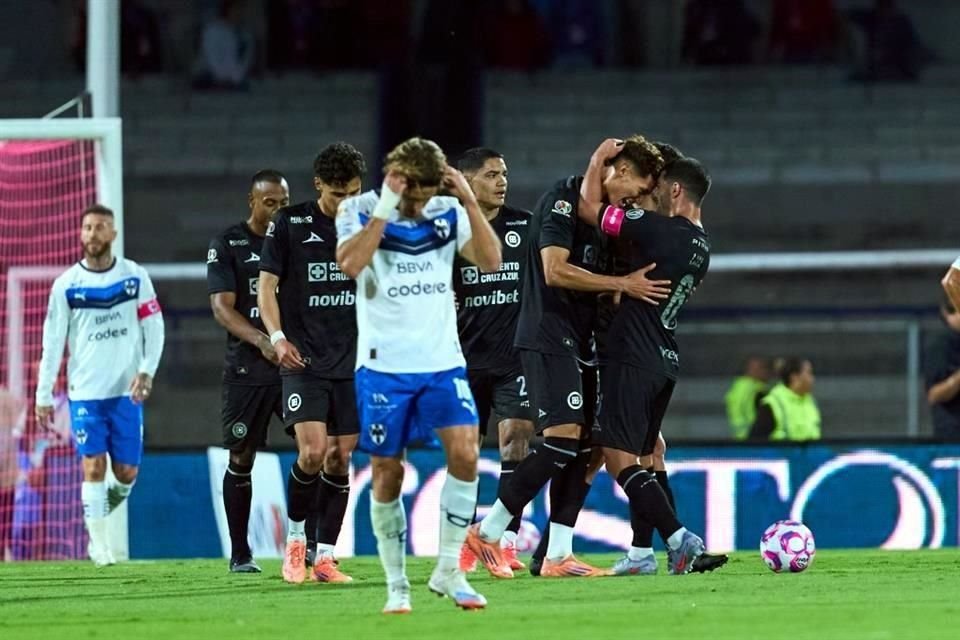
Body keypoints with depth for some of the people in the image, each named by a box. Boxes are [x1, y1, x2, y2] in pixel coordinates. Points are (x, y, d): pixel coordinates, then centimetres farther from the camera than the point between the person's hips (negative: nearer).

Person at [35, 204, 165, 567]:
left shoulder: (135, 276, 1)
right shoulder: (66, 285, -1)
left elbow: (154, 328, 4)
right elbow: (52, 341, 1)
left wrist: (146, 372, -10)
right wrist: (43, 395, 0)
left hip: (126, 390, 1)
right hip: (85, 391, -1)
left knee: (127, 472, 1)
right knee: (94, 466, -8)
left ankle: (105, 506, 32)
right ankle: (98, 544, 0)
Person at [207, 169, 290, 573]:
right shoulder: (228, 245, 1)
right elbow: (222, 307, -8)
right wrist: (262, 341, -24)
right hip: (247, 369, -2)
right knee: (241, 460, 2)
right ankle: (240, 553, 11)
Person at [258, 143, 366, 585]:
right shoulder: (290, 224, -3)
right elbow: (266, 285, -1)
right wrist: (278, 338, -14)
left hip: (353, 364, 3)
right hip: (304, 362, -3)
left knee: (340, 459, 2)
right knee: (312, 453, -16)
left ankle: (325, 557, 8)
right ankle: (294, 539, 5)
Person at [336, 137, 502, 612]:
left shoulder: (448, 213, 4)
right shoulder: (360, 211, -4)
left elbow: (490, 262, -8)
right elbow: (349, 263, -22)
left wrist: (470, 201, -15)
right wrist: (386, 207, -24)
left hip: (443, 361, 2)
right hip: (384, 364, -2)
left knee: (465, 453, -15)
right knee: (387, 473, 2)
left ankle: (448, 570, -3)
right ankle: (397, 584, 13)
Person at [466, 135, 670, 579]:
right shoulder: (563, 200, -11)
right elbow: (555, 271, -19)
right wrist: (623, 285, -15)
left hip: (579, 341, 10)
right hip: (548, 337, -10)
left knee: (583, 444, 4)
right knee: (563, 438, -16)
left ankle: (558, 555, 5)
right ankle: (486, 533, -8)